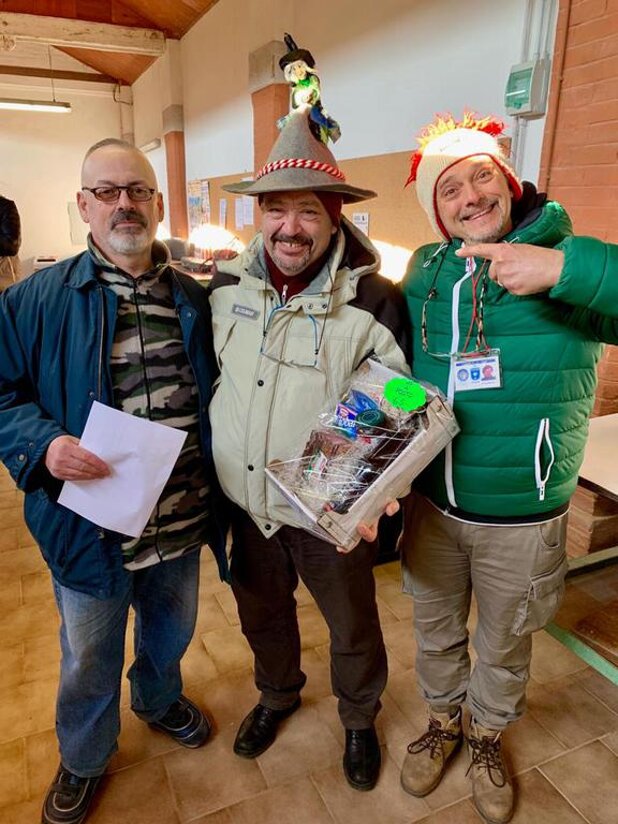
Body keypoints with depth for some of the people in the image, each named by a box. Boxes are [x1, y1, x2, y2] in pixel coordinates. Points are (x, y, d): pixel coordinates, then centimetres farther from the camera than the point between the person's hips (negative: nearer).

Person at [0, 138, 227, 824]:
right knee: (89, 662, 20)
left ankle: (158, 700, 60)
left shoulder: (194, 301, 2)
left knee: (172, 632, 27)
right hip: (89, 528, -2)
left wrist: (217, 494, -1)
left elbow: (215, 396, 10)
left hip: (181, 520, 3)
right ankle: (83, 759, 50)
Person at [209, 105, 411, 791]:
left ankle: (359, 718, 50)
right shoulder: (226, 284, -4)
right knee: (261, 613, 26)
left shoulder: (373, 301, -17)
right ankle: (277, 694, 57)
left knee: (352, 626, 18)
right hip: (243, 502, 4)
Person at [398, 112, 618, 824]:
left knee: (503, 646, 22)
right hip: (431, 505, 3)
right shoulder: (423, 272, -2)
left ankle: (486, 736, 53)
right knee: (436, 631, 24)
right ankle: (442, 723, 53)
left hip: (522, 517, -2)